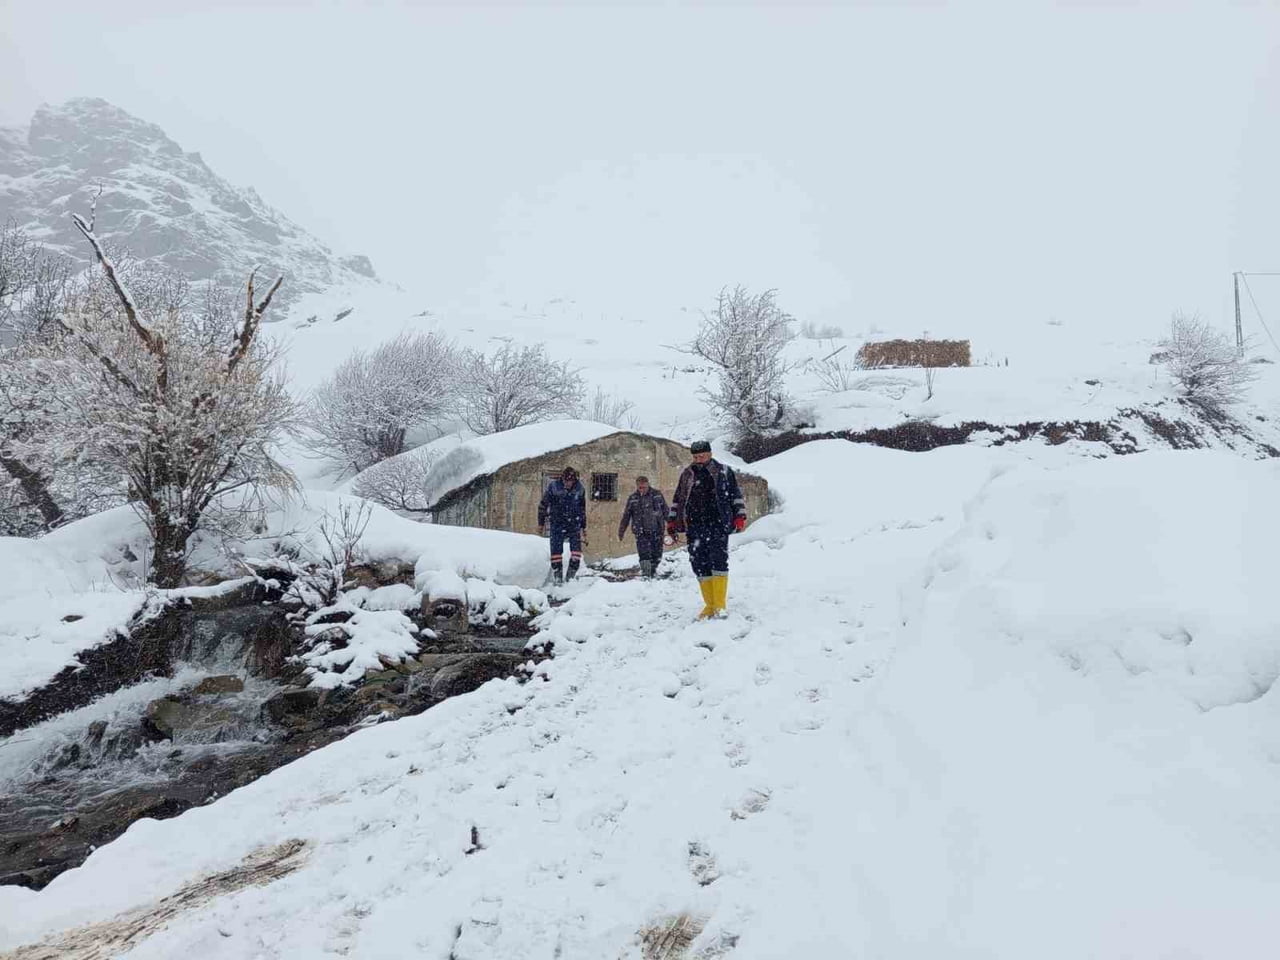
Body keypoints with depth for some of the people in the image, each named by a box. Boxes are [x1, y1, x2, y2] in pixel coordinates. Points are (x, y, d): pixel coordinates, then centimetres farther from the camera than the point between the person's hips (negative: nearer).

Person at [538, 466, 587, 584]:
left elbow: (582, 509, 12)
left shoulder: (579, 488, 0)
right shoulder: (553, 487, -8)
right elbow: (543, 506, 3)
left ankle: (572, 574, 1)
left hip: (574, 524, 2)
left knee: (576, 548, -10)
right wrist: (541, 524, 6)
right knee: (556, 549, -5)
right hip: (557, 523, -1)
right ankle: (557, 575, 7)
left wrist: (584, 528, 15)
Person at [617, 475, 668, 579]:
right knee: (644, 555, -12)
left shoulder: (657, 495, 4)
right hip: (641, 532, -2)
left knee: (657, 554, 9)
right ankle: (645, 574, -10)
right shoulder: (632, 498, 4)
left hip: (657, 531, 2)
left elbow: (666, 511, 12)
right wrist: (621, 531, 9)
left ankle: (653, 572, 29)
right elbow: (626, 516, 10)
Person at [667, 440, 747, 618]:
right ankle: (710, 605, 9)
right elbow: (677, 500, 21)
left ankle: (720, 605, -10)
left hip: (718, 524, -3)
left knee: (718, 560, -14)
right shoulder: (686, 475, 14)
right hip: (695, 527, 3)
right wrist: (672, 521, 16)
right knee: (699, 564, 0)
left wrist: (740, 516, 2)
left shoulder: (723, 472, 7)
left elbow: (736, 495, 10)